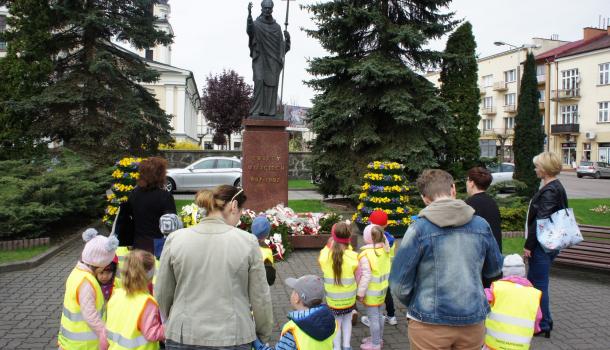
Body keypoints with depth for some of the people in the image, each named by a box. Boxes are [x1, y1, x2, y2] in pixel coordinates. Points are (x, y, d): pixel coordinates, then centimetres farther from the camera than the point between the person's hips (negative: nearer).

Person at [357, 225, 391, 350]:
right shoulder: (385, 250, -3)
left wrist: (360, 292, -15)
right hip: (382, 288, 8)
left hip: (372, 291, -7)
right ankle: (378, 338, 35)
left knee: (373, 317, 5)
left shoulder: (366, 254, -24)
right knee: (379, 315, 21)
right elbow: (386, 270, 5)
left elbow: (366, 276, -24)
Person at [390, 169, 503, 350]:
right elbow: (494, 269, 12)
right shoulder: (481, 225, -4)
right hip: (473, 322, 3)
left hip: (430, 323, -3)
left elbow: (399, 283, -11)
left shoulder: (419, 229, -14)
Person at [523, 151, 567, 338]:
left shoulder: (549, 191, -20)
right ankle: (544, 319, 31)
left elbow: (541, 221, -23)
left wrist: (529, 245, -18)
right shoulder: (557, 187, 12)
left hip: (542, 245, -10)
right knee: (533, 281, 19)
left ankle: (543, 325, 11)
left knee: (539, 284, 0)